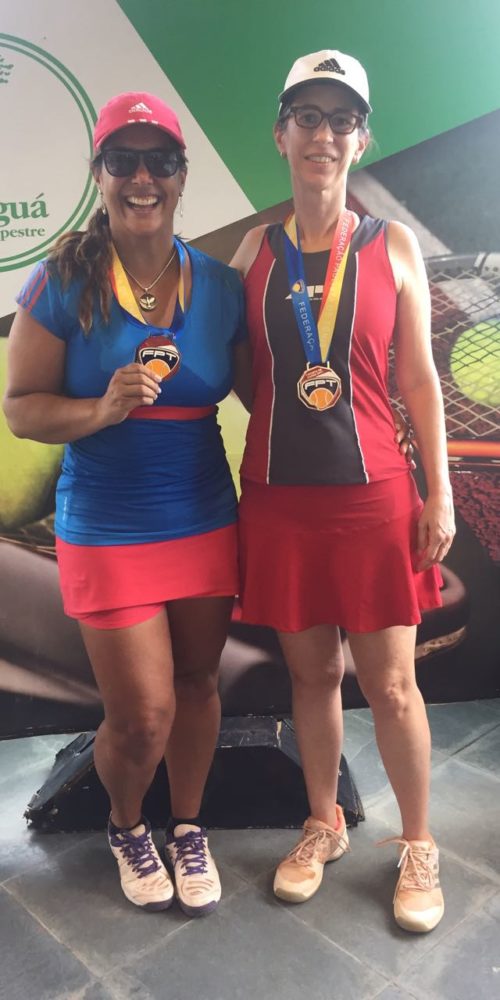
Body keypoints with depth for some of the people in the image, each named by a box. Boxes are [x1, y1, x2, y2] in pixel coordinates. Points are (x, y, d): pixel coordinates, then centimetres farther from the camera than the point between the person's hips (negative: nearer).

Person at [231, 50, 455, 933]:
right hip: (278, 496, 2)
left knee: (391, 684, 5)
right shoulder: (256, 250, 6)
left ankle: (418, 847, 29)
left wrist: (440, 495, -1)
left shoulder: (393, 247, 2)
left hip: (372, 494, -1)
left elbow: (418, 379, 2)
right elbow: (241, 373, 10)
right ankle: (324, 825, 36)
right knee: (310, 671, 13)